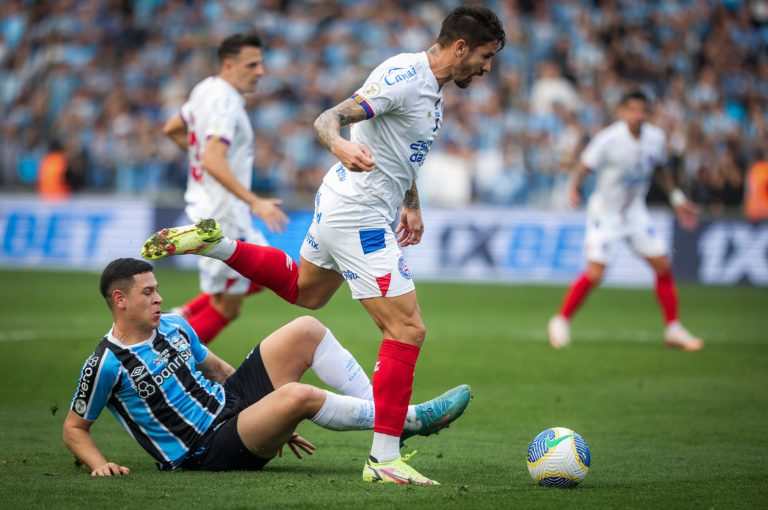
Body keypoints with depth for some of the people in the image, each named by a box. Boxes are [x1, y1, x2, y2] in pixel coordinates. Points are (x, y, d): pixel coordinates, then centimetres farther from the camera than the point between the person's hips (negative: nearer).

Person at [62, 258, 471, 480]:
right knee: (299, 395, -34)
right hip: (210, 448, -9)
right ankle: (410, 418, -19)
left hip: (232, 400, 9)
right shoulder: (107, 364, -12)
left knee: (307, 330, -3)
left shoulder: (172, 326, 10)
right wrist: (100, 464, -23)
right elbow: (74, 428, -3)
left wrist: (276, 421, 24)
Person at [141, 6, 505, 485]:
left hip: (338, 208, 10)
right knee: (408, 330, -13)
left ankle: (212, 243, 31)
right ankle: (384, 459, -12)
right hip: (358, 217, -10)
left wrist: (411, 205, 27)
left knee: (303, 289, 34)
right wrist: (341, 145, -50)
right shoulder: (404, 77, -21)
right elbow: (328, 118, -30)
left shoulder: (430, 84, 10)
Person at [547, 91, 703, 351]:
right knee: (594, 273, -15)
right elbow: (585, 166, -19)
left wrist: (677, 199, 14)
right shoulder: (609, 140, -22)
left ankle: (673, 329, 12)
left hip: (635, 211, 5)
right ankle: (561, 321, 5)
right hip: (605, 213, -5)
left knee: (663, 266, 0)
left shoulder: (656, 138, -5)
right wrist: (574, 188, -39)